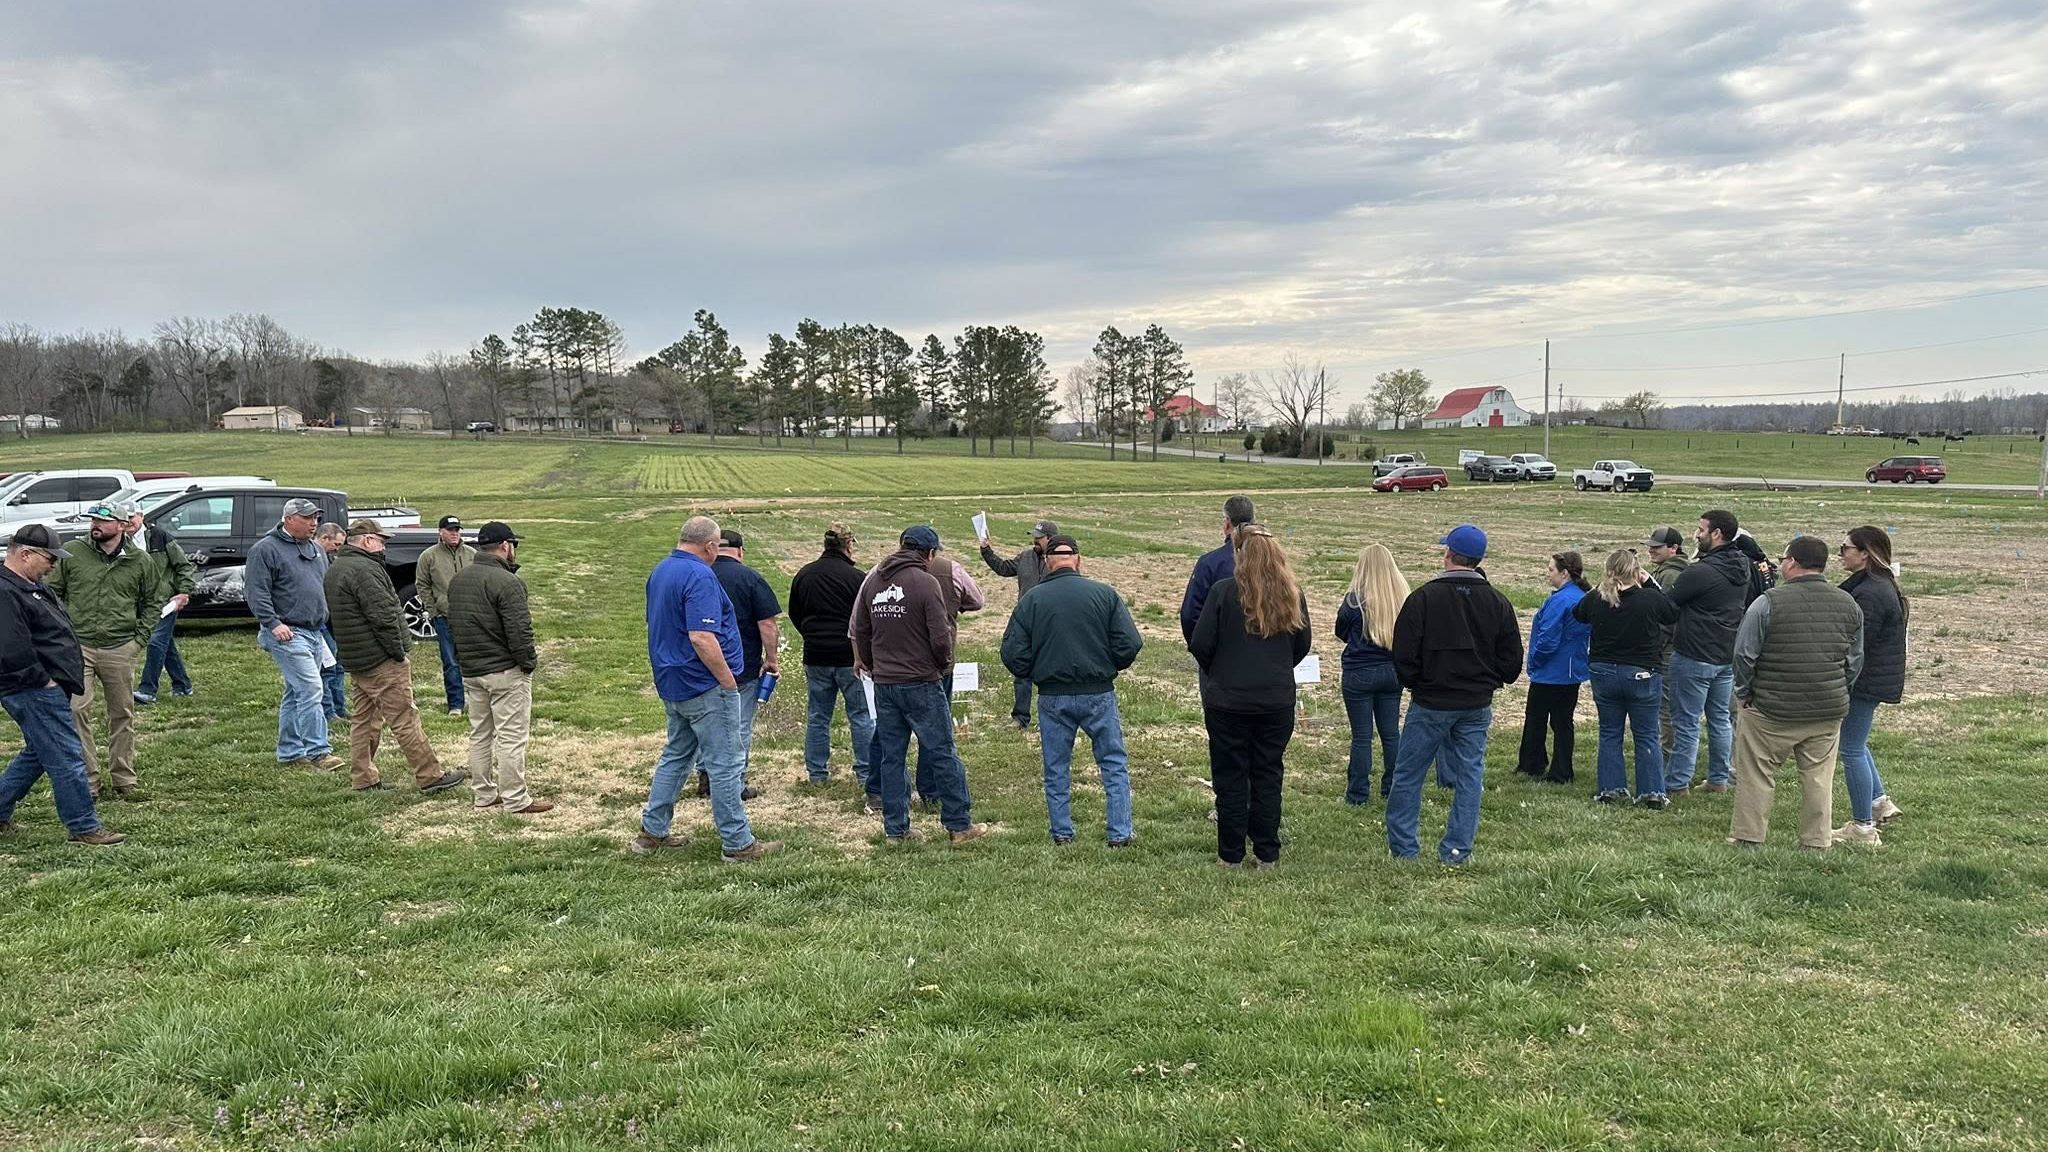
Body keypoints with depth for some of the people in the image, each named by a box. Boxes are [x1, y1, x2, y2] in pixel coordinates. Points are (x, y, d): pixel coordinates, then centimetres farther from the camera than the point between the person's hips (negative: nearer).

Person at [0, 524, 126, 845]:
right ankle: (84, 828, -1)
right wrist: (44, 681, -17)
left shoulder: (29, 586, 16)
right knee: (66, 757, -7)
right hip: (34, 692, -11)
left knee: (38, 753, 22)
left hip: (45, 688, 11)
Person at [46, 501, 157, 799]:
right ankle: (87, 780, 2)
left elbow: (153, 601, 14)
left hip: (120, 649, 1)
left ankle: (123, 779, 20)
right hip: (77, 646, -1)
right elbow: (51, 592, 8)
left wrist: (140, 638, 5)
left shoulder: (139, 561, 3)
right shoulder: (72, 553, 0)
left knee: (122, 715, 9)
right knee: (77, 711, -7)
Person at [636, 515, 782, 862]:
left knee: (676, 755, 20)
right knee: (724, 765, -2)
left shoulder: (660, 571, 11)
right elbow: (702, 638, -27)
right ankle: (737, 844, 3)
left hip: (671, 685, 9)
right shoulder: (699, 576, -20)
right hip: (705, 687, -9)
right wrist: (729, 681, -19)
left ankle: (652, 832, 24)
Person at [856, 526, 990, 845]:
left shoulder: (872, 581, 7)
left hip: (883, 683, 6)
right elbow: (940, 636, -14)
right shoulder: (925, 583, -12)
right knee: (943, 753, 2)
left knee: (890, 756, 11)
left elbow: (860, 631, 13)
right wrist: (945, 664, 5)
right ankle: (960, 825, 8)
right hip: (921, 682, -6)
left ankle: (895, 828, 15)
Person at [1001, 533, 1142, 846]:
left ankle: (1062, 833, 20)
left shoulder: (1032, 599, -4)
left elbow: (1013, 653, -5)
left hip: (1052, 697, 1)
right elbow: (1130, 644, -8)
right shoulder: (1105, 594, -5)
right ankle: (1120, 833, 11)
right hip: (1099, 693, 0)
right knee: (1114, 763, 11)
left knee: (1056, 768, 14)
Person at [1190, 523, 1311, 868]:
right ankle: (1267, 853, 17)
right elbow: (1302, 646, 9)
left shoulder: (1223, 591, -12)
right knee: (1268, 775, 12)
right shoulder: (1293, 594, -1)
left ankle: (1230, 854, 14)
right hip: (1277, 700, 3)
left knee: (1230, 776, 7)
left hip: (1227, 699, -3)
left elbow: (1200, 645, -11)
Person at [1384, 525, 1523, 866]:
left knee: (1408, 774, 8)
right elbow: (1512, 660, 5)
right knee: (1470, 775, 10)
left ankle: (1403, 847, 13)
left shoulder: (1423, 597, -12)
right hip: (1477, 706, 3)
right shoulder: (1497, 602, 1)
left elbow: (1403, 656, -11)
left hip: (1430, 704, -3)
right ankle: (1457, 850, 11)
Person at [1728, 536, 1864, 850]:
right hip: (1829, 712, 5)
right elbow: (1856, 660, 11)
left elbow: (1744, 655, -10)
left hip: (1771, 711, -5)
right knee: (1819, 777, 13)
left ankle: (1747, 838, 12)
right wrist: (1838, 694, 20)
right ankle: (1817, 842, 20)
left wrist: (1745, 694, 4)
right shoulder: (1849, 604, 4)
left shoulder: (1769, 603, -14)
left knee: (1756, 776, 6)